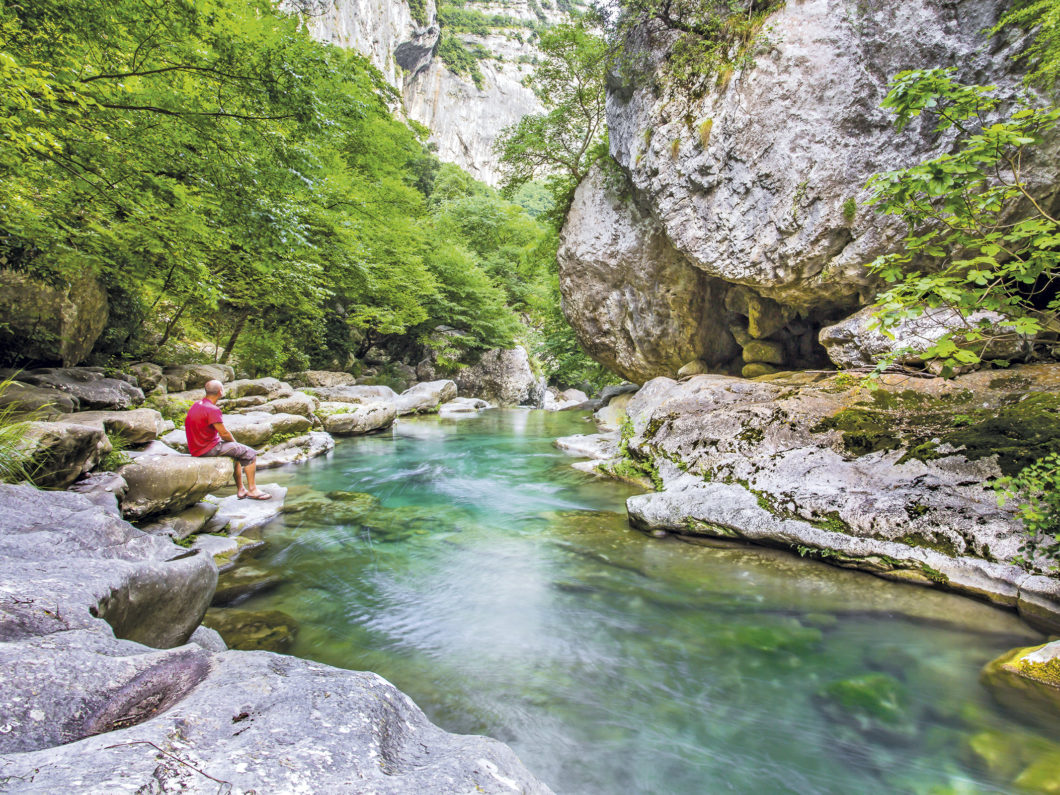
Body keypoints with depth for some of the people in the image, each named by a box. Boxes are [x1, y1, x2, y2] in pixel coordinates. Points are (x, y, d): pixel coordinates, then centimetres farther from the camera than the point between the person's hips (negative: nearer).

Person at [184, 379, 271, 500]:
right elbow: (224, 433, -20)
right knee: (250, 454, -3)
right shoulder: (212, 409, -22)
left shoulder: (196, 405, 10)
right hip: (209, 448, -10)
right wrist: (234, 442, 2)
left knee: (237, 452, 28)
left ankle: (240, 489, 25)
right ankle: (252, 489, 3)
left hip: (196, 448, 10)